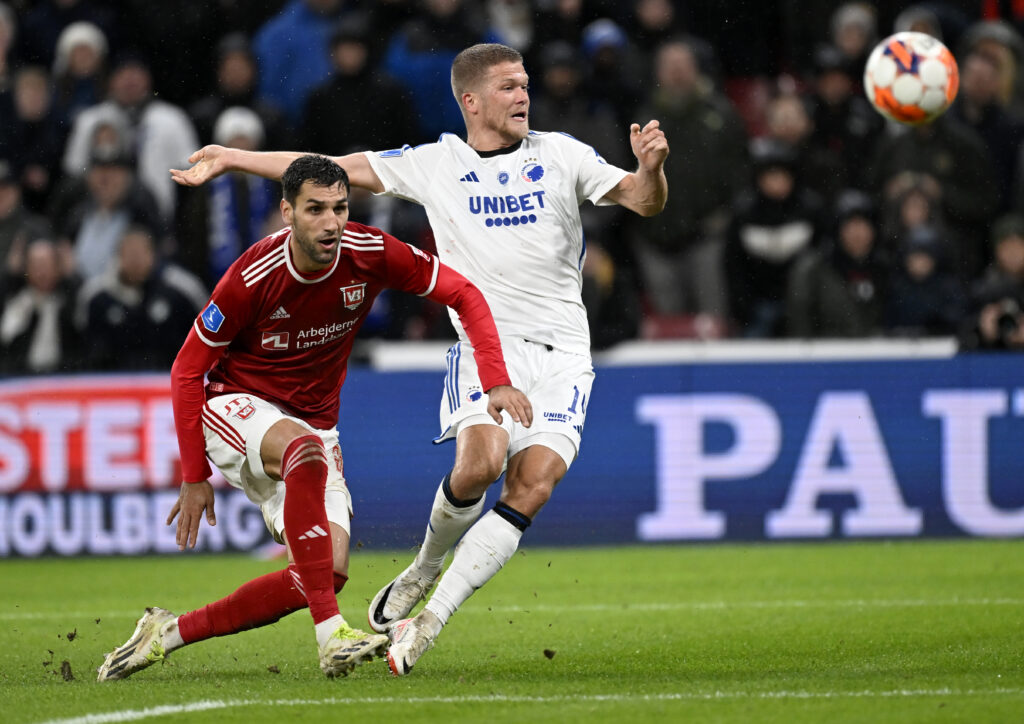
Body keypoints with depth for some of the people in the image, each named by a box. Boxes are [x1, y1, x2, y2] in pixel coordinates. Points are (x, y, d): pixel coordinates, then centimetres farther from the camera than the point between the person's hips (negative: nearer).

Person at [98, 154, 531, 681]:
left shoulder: (370, 254, -14)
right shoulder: (253, 277, -23)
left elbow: (464, 296, -4)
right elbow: (187, 369, -13)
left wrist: (496, 382, -16)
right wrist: (194, 477, -13)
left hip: (313, 420, 5)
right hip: (237, 406, -5)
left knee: (331, 571, -12)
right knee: (306, 449, -40)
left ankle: (171, 634, 0)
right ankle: (331, 635, -43)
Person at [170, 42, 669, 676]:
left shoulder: (560, 155, 7)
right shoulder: (435, 164, 8)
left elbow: (644, 201, 3)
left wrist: (651, 167, -21)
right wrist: (231, 159, 12)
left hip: (562, 356, 1)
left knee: (531, 488, -16)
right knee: (480, 461, -26)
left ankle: (431, 621, -13)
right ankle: (425, 570, 3)